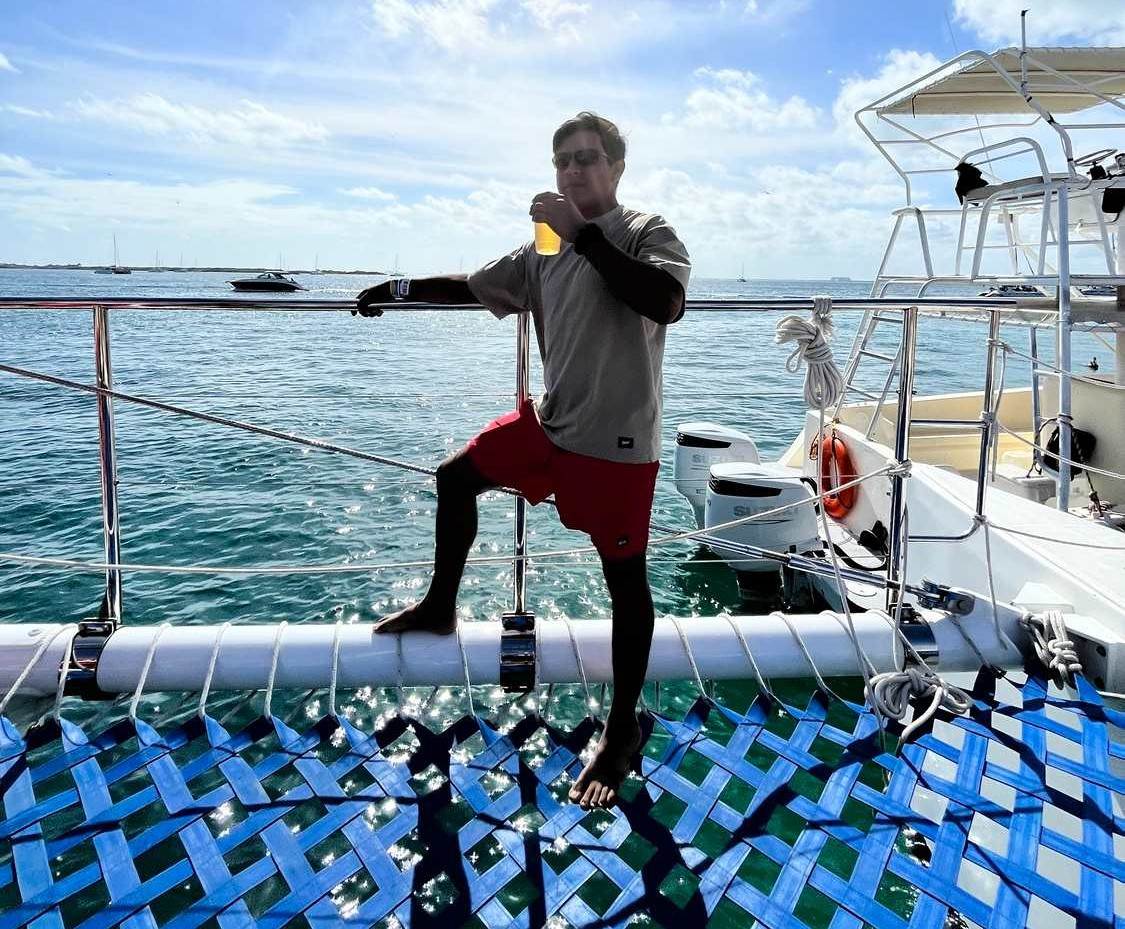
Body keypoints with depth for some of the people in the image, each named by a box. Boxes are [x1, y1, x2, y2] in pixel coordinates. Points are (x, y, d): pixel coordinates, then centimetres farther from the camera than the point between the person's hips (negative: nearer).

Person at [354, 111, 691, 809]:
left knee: (626, 581, 1)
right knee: (457, 478, 17)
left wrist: (583, 233, -26)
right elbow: (476, 285, 24)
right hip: (551, 422, 7)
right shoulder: (545, 252, 10)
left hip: (618, 440, -7)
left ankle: (623, 732, 16)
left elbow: (666, 302, -29)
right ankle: (441, 607, 36)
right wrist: (400, 289, 22)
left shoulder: (648, 232, -7)